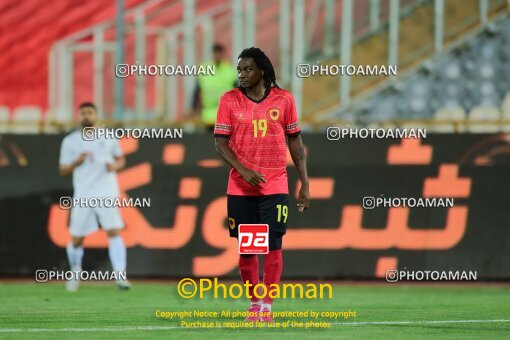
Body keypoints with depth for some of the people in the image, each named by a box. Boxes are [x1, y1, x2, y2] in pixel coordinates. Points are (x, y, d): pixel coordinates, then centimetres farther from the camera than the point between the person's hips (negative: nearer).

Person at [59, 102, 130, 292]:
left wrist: (115, 166, -4)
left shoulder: (109, 137, 8)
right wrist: (78, 161, -13)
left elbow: (121, 159, 19)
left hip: (106, 193, -1)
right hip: (83, 195, 1)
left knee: (114, 231, -18)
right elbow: (63, 171, 6)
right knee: (76, 239, 4)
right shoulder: (70, 141, 5)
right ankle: (75, 274, 30)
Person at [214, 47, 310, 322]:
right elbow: (220, 142, -1)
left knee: (273, 244, -8)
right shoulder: (229, 100, 1)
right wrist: (243, 170, -16)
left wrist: (304, 184, 4)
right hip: (240, 188, 1)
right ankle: (253, 302, 17)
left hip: (275, 186, -1)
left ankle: (267, 306, -5)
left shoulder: (283, 99, 2)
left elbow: (295, 141, 7)